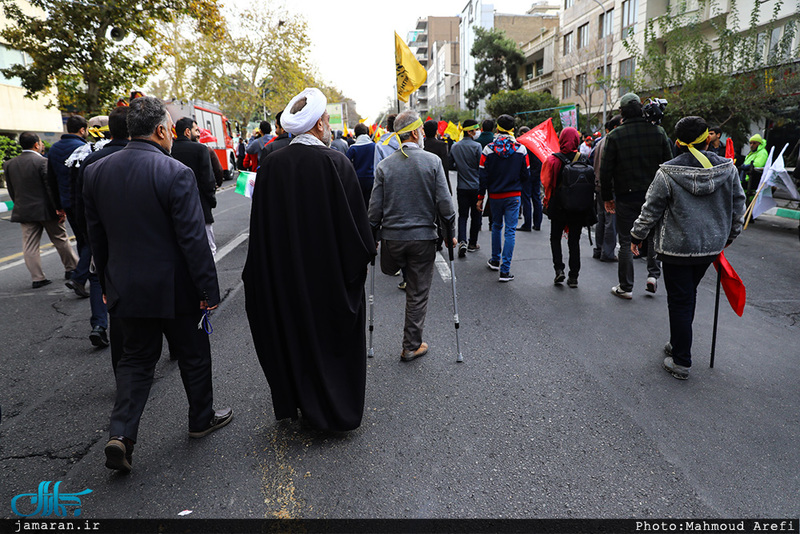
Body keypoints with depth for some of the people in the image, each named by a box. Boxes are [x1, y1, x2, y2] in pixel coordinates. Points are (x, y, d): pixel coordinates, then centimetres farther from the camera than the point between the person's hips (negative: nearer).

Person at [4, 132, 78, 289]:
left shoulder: (9, 164, 5)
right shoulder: (43, 162, -13)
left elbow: (11, 190, 10)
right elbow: (52, 187, -14)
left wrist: (21, 206, 18)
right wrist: (60, 208, -9)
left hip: (23, 211, 5)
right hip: (46, 210, -5)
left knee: (29, 246, 6)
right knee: (60, 240, 11)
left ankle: (37, 278, 7)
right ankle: (72, 267, 23)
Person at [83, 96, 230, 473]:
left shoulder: (95, 172, 1)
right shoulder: (176, 173, -18)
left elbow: (96, 237, 8)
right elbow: (193, 240, -19)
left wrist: (107, 283, 19)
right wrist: (209, 290, -11)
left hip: (125, 288, 5)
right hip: (173, 288, -5)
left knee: (135, 358, 18)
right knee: (193, 354, 15)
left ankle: (120, 434, 8)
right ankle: (202, 418, 32)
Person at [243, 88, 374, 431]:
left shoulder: (270, 165, -3)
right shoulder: (336, 163, -15)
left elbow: (260, 224, 2)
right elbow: (356, 220, -12)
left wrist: (270, 268, 13)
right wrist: (364, 254, 4)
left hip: (283, 273, 4)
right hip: (329, 273, -3)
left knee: (291, 331, 18)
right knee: (331, 335, 12)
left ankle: (295, 403, 33)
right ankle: (336, 411, 25)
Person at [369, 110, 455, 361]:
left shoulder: (384, 165, -2)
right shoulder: (432, 161, -8)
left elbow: (375, 208, -1)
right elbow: (444, 203, -9)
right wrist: (450, 233, 3)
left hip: (392, 236, 1)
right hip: (423, 236, -1)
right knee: (418, 293, 10)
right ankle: (412, 346, 20)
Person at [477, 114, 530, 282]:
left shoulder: (488, 149, -7)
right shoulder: (521, 149, -5)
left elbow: (483, 176, -5)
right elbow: (526, 175, 0)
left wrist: (480, 197, 3)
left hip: (495, 195, 1)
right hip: (514, 196, -1)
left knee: (496, 226, 21)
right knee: (510, 231, 0)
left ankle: (495, 261, 34)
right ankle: (505, 270, -4)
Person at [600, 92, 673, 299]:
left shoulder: (614, 136, -9)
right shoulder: (658, 131, 1)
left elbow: (605, 170, -9)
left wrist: (607, 197, 1)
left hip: (626, 196, -3)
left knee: (626, 241, 5)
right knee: (653, 234, 23)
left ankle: (625, 287, 11)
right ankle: (653, 274, 15)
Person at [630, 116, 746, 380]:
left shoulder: (667, 173, -14)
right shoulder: (727, 168, 0)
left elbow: (651, 210, -8)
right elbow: (738, 205, 10)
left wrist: (637, 236, 7)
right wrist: (730, 234, 26)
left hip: (677, 248, -4)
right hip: (712, 246, 5)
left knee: (679, 301, 3)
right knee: (689, 295, 20)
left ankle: (681, 362, 10)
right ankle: (677, 345, 33)